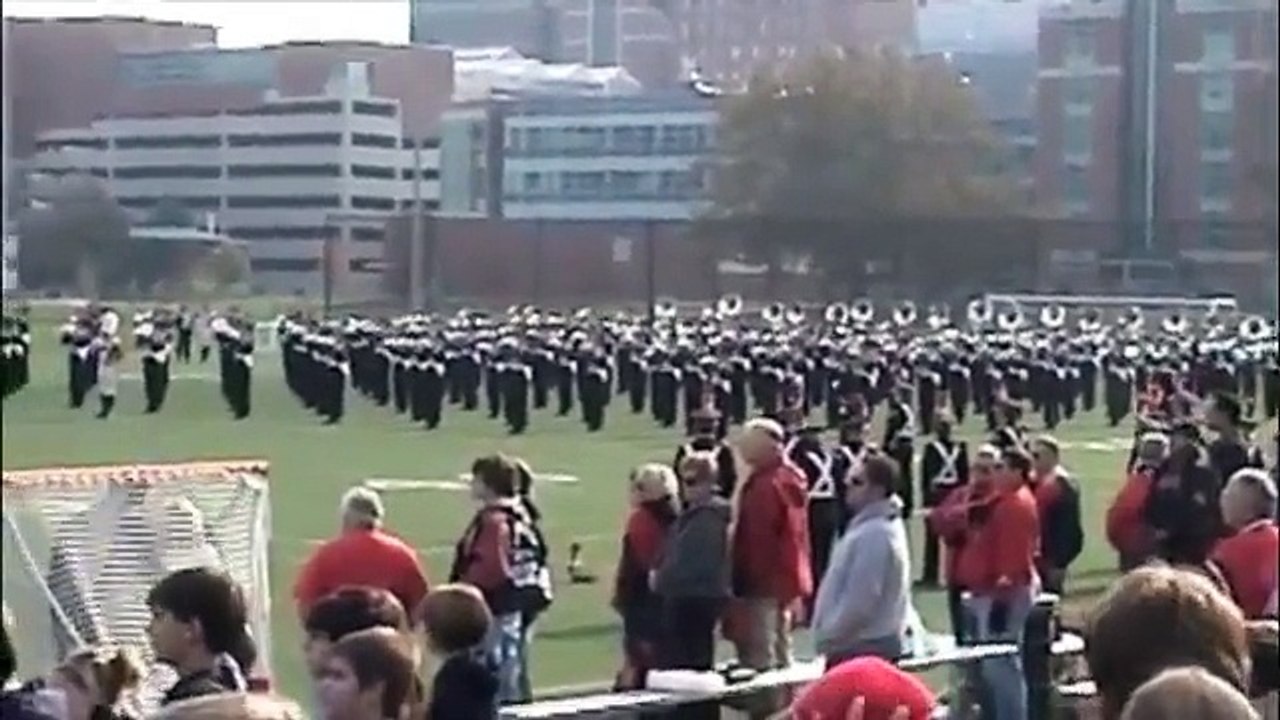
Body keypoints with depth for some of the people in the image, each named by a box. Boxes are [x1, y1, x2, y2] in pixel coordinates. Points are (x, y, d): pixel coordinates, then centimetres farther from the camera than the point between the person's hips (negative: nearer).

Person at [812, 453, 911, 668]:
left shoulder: (874, 534, -21)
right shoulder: (873, 527, 13)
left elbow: (859, 602, -24)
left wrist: (828, 637, -14)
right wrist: (830, 634, 16)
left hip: (864, 647, -11)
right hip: (873, 643, 11)